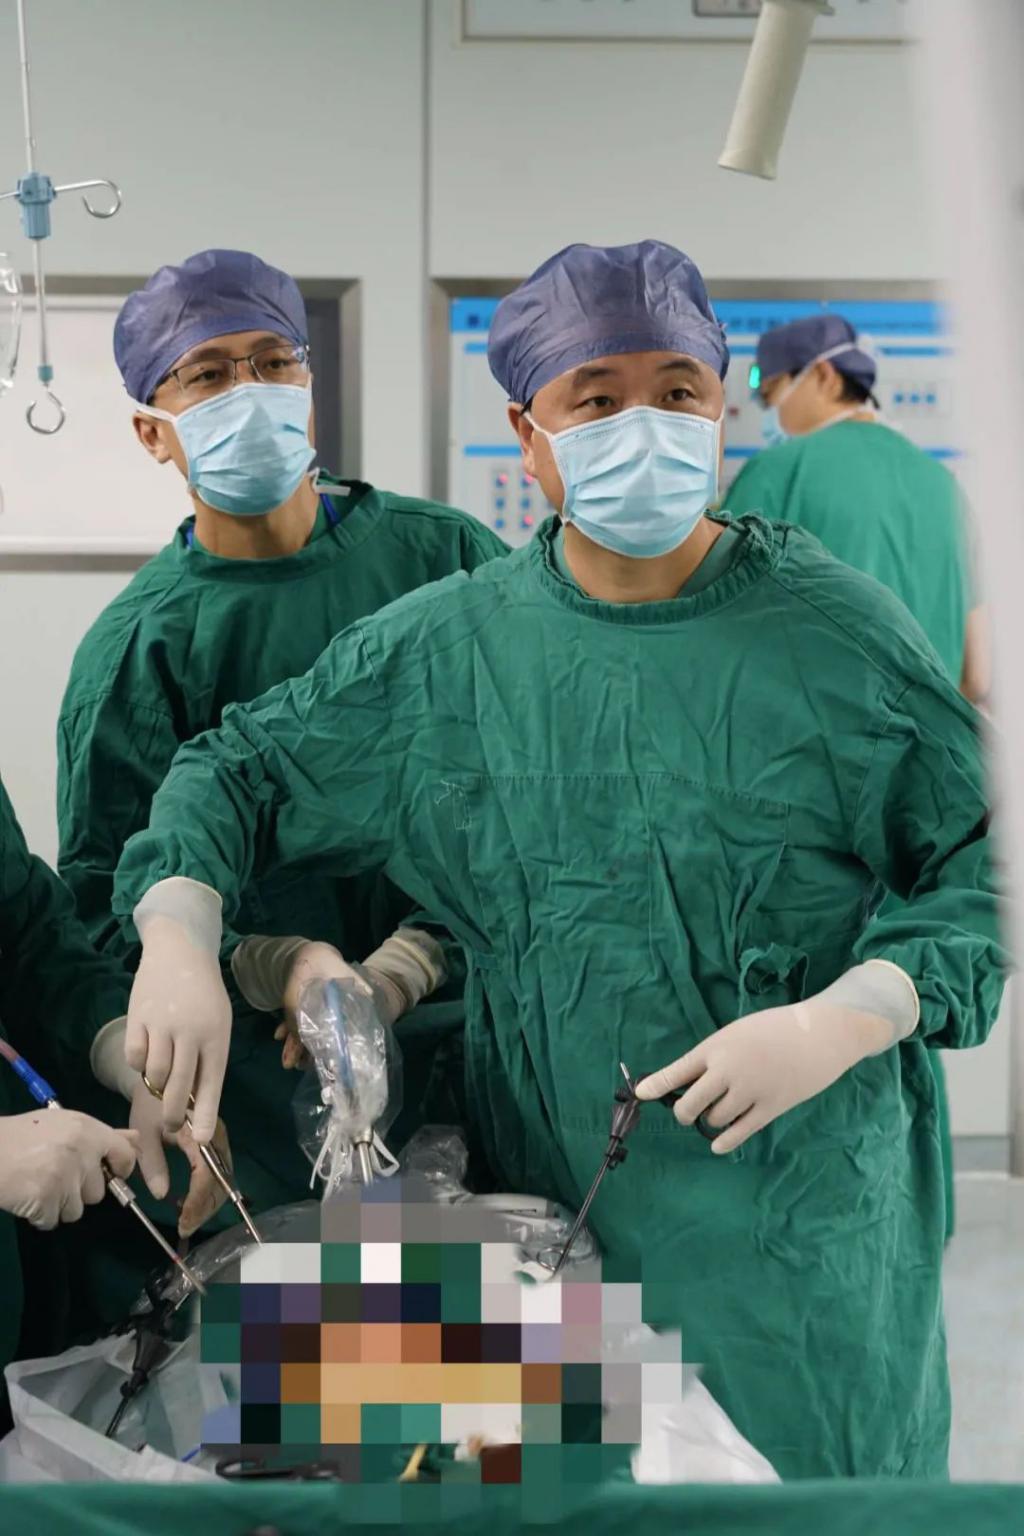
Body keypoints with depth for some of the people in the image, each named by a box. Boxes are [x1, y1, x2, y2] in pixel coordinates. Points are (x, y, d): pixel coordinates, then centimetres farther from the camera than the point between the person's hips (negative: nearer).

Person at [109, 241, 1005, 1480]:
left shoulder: (840, 631, -5)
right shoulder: (443, 648, 1)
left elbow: (982, 865, -2)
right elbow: (239, 769, 10)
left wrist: (844, 1022, -17)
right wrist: (178, 944, -7)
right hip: (553, 1204, 2)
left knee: (827, 1468, 13)